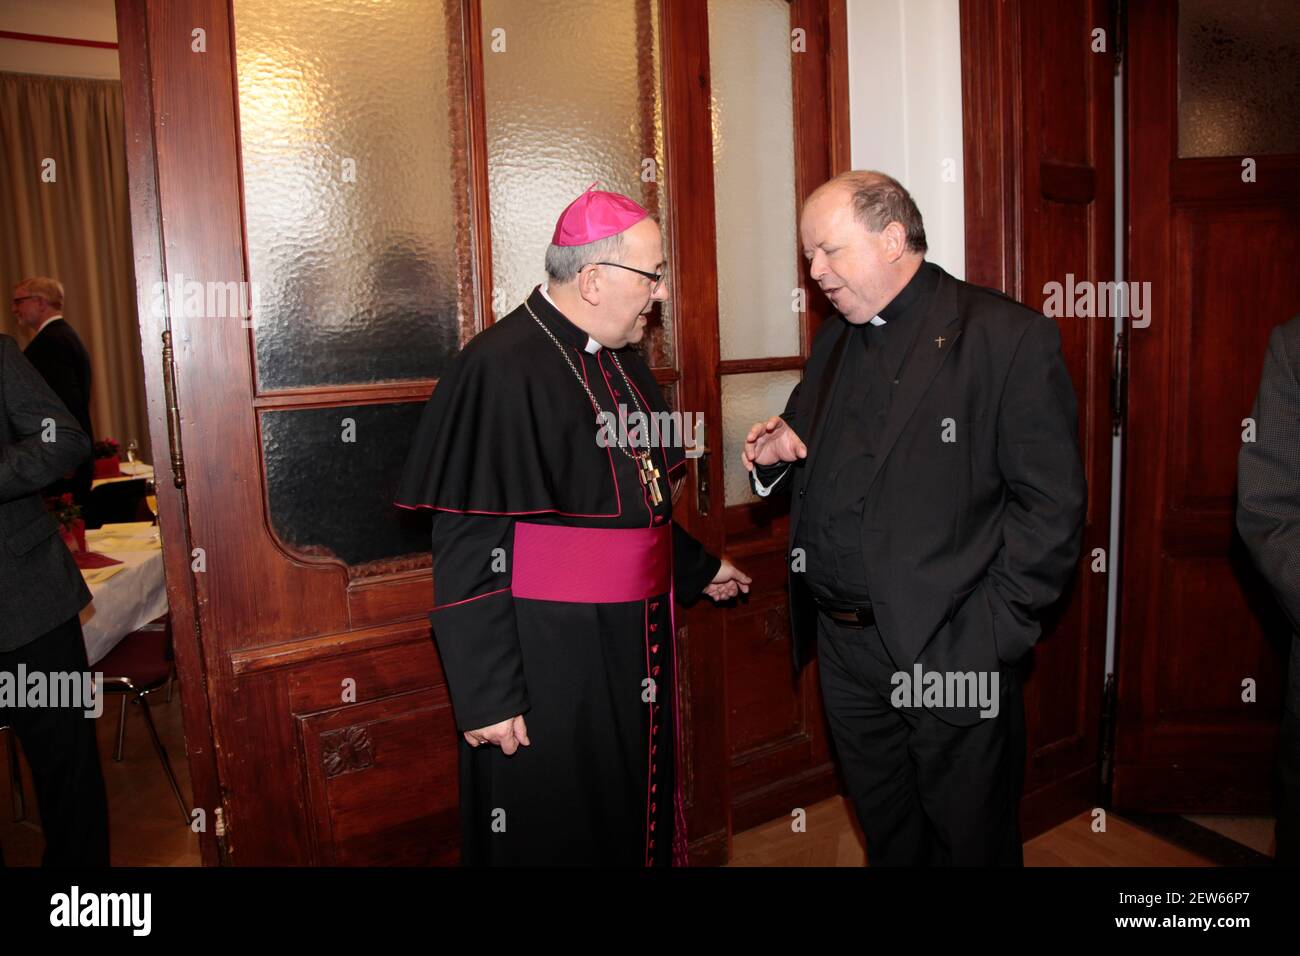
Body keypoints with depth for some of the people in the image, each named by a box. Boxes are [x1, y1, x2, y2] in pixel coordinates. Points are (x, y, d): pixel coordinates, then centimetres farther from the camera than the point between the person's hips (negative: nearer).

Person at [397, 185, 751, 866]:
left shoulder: (619, 361, 7)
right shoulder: (502, 368, -20)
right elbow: (469, 551, -21)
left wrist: (698, 567, 28)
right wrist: (487, 697, -19)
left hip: (635, 653, 8)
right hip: (549, 666, -8)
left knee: (639, 817, 23)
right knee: (553, 835, 11)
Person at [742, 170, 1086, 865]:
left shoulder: (1009, 337, -11)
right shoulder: (833, 340, 11)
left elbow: (1050, 505, -13)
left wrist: (987, 634, -17)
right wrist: (776, 455, -2)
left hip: (950, 652, -5)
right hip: (843, 647, 6)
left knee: (970, 840, 15)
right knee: (885, 833, 21)